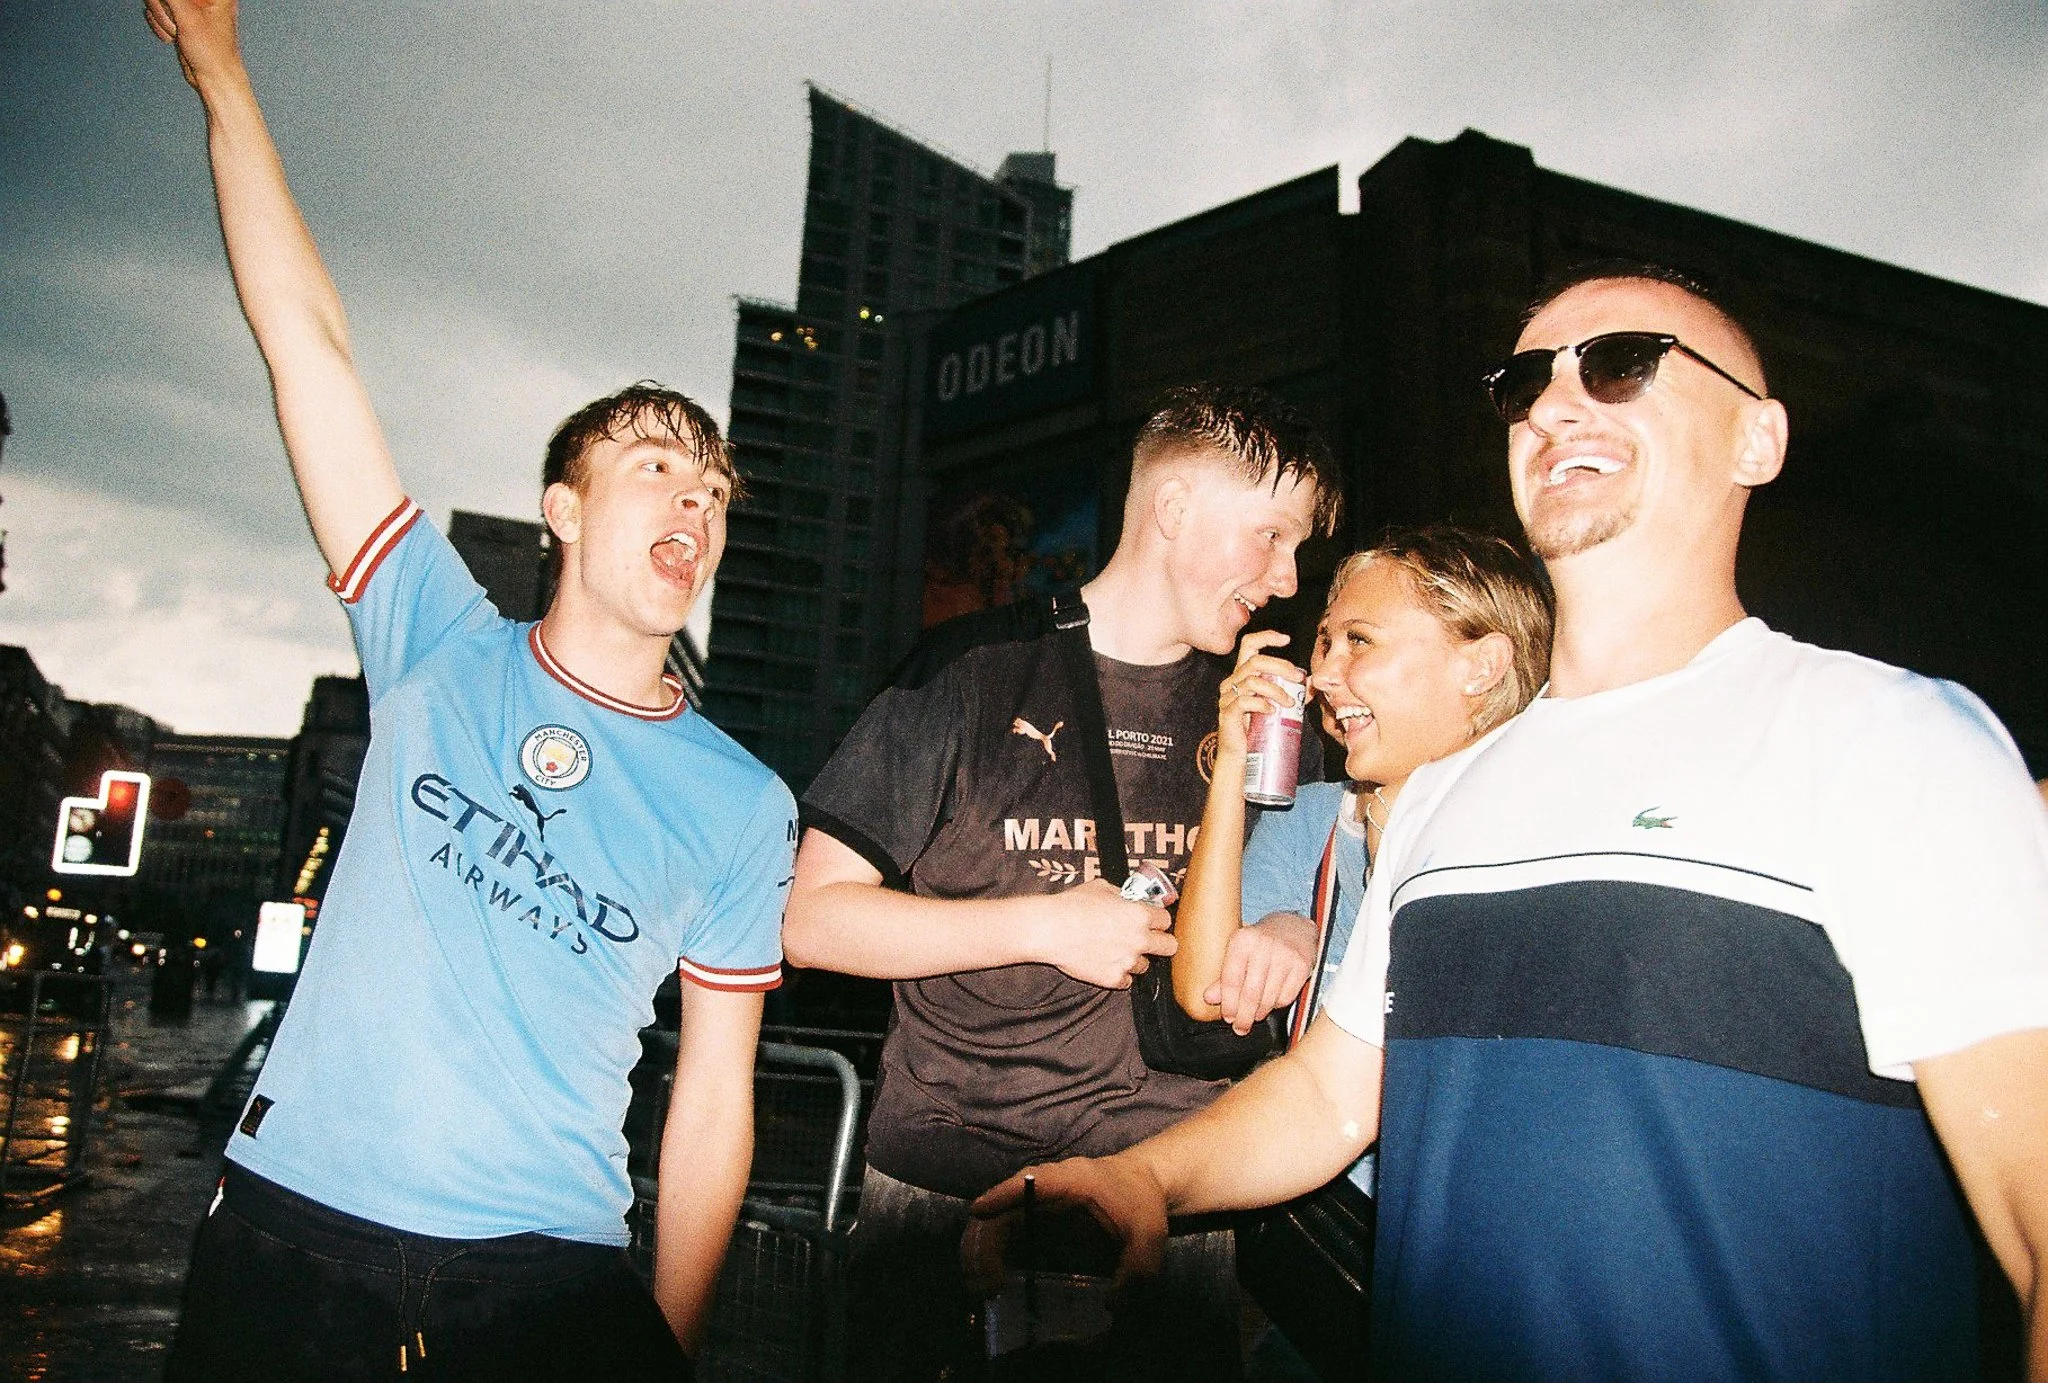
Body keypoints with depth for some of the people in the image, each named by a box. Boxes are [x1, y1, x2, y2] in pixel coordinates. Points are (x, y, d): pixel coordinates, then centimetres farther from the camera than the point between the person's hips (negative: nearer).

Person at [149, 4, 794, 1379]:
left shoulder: (742, 806, -3)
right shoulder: (441, 651, -1)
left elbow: (714, 1099, 0)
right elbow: (308, 339, -2)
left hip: (548, 1267, 0)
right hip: (289, 1219, 1)